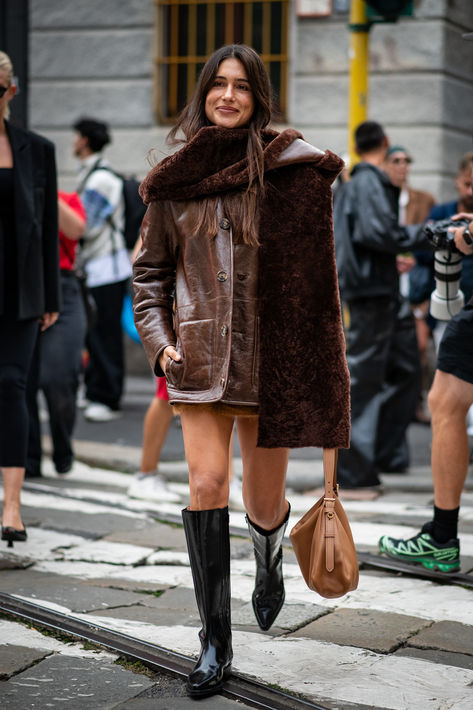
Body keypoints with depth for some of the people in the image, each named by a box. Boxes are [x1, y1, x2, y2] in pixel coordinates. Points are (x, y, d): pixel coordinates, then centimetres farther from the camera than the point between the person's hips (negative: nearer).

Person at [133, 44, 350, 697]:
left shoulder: (291, 167, -3)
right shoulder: (174, 179, 5)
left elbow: (313, 272, -3)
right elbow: (150, 270, 14)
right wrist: (159, 340, 0)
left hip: (270, 355, -1)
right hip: (200, 354, 1)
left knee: (264, 502, 8)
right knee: (207, 484, -12)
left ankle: (270, 558, 47)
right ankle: (215, 644, -3)